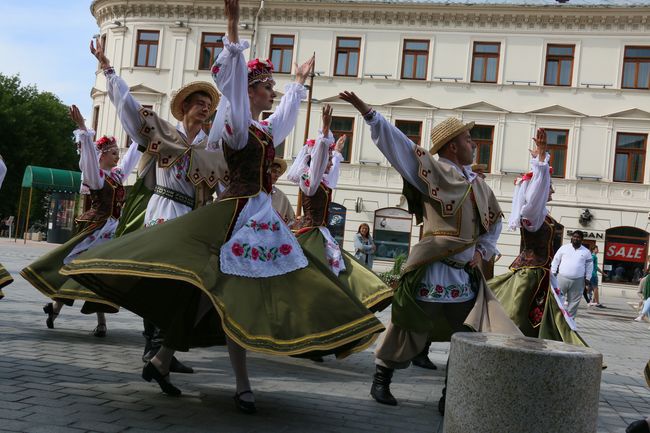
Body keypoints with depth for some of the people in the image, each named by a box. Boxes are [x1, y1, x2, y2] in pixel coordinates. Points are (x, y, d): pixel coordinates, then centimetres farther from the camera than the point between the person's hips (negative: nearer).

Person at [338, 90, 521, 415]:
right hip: (431, 272, -6)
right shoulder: (432, 170, -4)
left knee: (470, 336, 4)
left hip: (467, 274, 6)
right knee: (408, 328, 4)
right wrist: (367, 111, -15)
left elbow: (494, 221, 26)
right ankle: (381, 381, 23)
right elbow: (395, 142, -9)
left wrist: (483, 251, 10)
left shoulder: (479, 186, 14)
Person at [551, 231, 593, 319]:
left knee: (574, 302, 5)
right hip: (562, 278, -1)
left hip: (578, 281, 1)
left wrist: (587, 278, 5)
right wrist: (553, 273, 3)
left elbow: (589, 266, 12)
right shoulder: (564, 248, 6)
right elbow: (555, 260, 9)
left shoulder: (586, 252, 7)